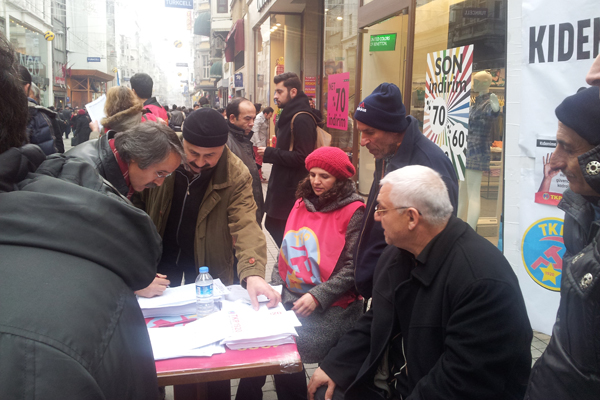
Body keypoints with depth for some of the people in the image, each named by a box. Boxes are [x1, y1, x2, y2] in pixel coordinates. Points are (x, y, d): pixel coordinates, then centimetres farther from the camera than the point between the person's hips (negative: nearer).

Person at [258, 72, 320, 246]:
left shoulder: (302, 119, -18)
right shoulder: (289, 116, 15)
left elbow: (301, 158, -25)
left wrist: (270, 153, -17)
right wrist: (270, 152, 7)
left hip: (291, 191, -10)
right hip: (281, 187, 11)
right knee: (273, 226, 19)